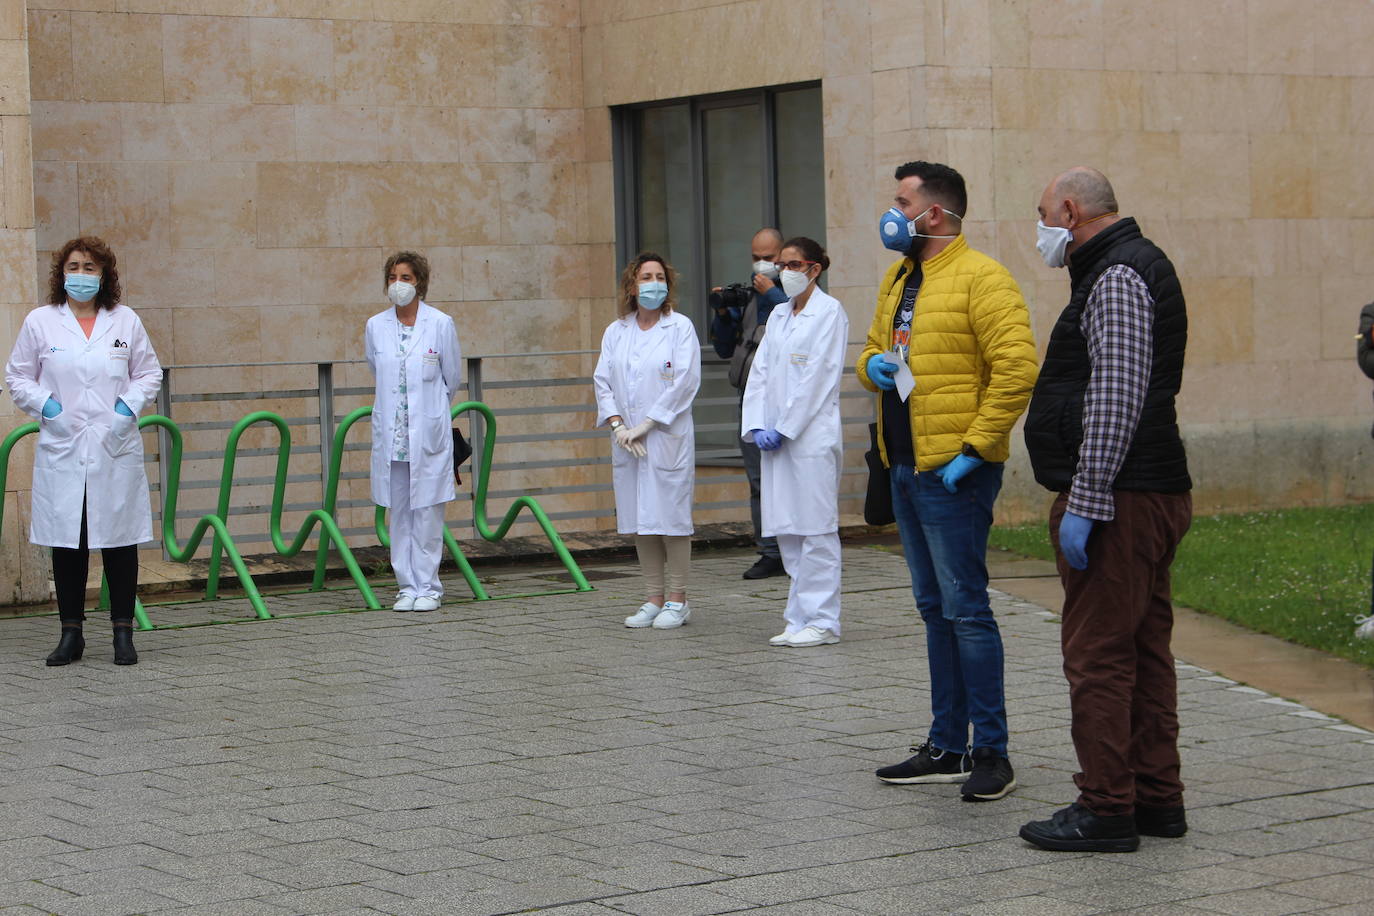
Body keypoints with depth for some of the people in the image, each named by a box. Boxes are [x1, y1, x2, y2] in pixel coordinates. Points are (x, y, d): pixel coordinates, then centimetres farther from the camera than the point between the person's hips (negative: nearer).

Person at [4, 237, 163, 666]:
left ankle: (123, 634, 9)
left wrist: (131, 403, -3)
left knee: (120, 541, 2)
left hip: (116, 450, 0)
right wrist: (44, 403, -7)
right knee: (66, 543, 3)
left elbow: (150, 372, 14)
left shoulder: (126, 321, 8)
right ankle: (71, 634, 11)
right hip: (62, 450, 0)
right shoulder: (40, 322, 5)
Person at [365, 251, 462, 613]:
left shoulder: (441, 324, -4)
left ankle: (428, 587, 4)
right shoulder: (375, 327, 4)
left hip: (428, 432, -3)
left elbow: (452, 378, 9)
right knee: (398, 512, 4)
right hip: (390, 432, 3)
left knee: (427, 510, -2)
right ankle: (406, 586, 10)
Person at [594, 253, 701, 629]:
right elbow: (602, 380, 8)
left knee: (671, 516, -3)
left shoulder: (680, 327, -2)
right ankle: (653, 598, 15)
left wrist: (646, 425, -12)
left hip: (668, 437, -4)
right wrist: (617, 425, -8)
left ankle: (677, 599, 5)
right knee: (639, 518, 7)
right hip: (627, 441, 5)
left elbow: (685, 381, -9)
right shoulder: (615, 332, 11)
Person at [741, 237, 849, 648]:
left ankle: (822, 621, -2)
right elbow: (760, 371, 13)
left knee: (816, 529, -6)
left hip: (812, 433, -7)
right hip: (777, 434, 7)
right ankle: (799, 618, 13)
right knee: (787, 531, 8)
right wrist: (756, 426, 0)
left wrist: (784, 428, -13)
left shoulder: (829, 312, -6)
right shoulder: (779, 314, 16)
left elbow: (818, 378, -11)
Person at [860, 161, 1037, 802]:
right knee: (935, 610, 13)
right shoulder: (899, 280, 16)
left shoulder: (981, 279, -13)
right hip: (905, 468, 9)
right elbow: (874, 346, 29)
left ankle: (991, 754, -1)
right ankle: (945, 748, 21)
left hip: (953, 473, -9)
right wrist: (872, 364, 5)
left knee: (965, 609, -7)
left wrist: (974, 449, -21)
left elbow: (1017, 369, -20)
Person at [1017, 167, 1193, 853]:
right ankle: (1156, 798, 19)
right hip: (1148, 495, 11)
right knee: (1143, 650, 13)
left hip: (1117, 500, -11)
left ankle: (1107, 809, -4)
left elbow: (1118, 398, -22)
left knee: (1098, 654, -7)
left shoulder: (1117, 277, -13)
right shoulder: (1135, 265, 20)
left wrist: (1083, 502, -23)